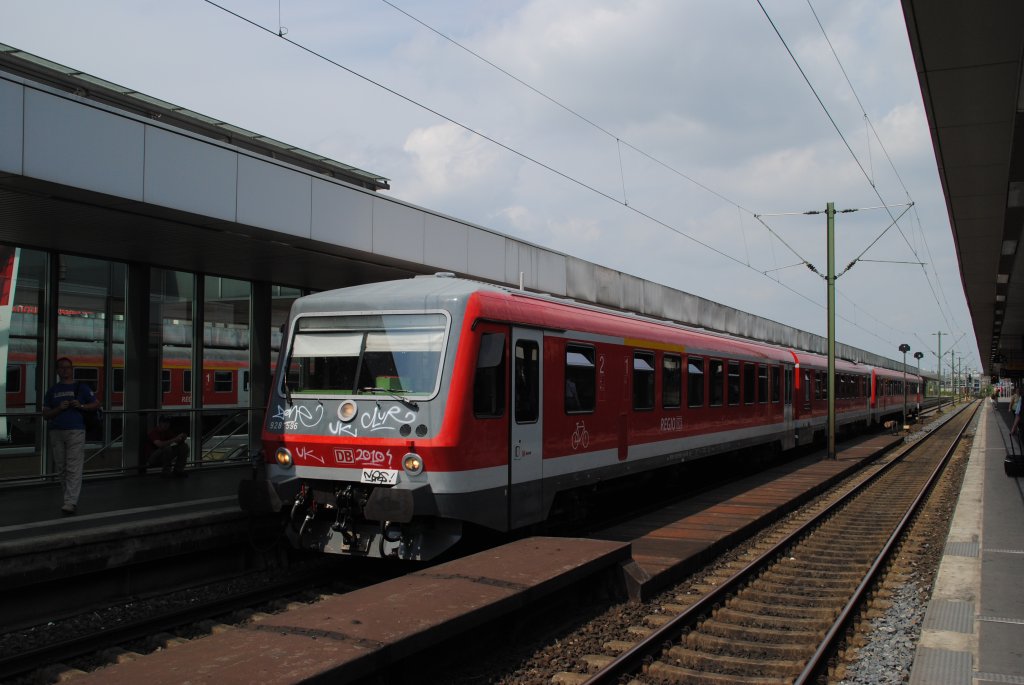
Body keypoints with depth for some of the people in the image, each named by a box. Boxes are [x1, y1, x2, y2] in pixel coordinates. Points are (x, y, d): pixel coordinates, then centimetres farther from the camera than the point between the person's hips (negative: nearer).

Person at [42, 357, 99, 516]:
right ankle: (71, 496, 21)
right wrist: (59, 408, -7)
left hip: (76, 431, -4)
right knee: (61, 469, 8)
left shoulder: (81, 388, 10)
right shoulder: (52, 391, 15)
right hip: (56, 432, 4)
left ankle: (71, 503, -16)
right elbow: (45, 415, 12)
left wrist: (81, 406, -6)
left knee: (74, 469, -12)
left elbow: (96, 404, 11)